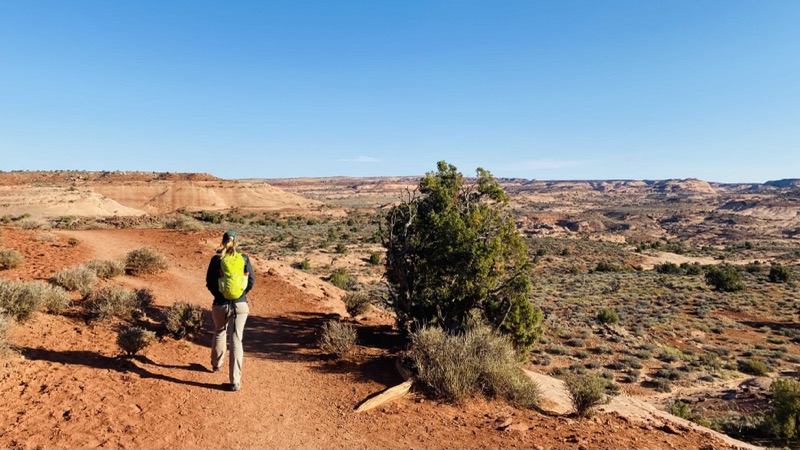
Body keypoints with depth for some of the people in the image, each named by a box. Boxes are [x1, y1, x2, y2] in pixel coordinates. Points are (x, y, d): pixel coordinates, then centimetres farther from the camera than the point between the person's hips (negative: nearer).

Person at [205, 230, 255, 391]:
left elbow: (209, 283, -2)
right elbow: (251, 280, 0)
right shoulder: (244, 258, -3)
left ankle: (216, 364, 48)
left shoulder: (216, 259, -6)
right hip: (240, 305, 0)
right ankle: (235, 381, -3)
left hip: (221, 305, 0)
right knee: (236, 339, 0)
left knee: (219, 333, 25)